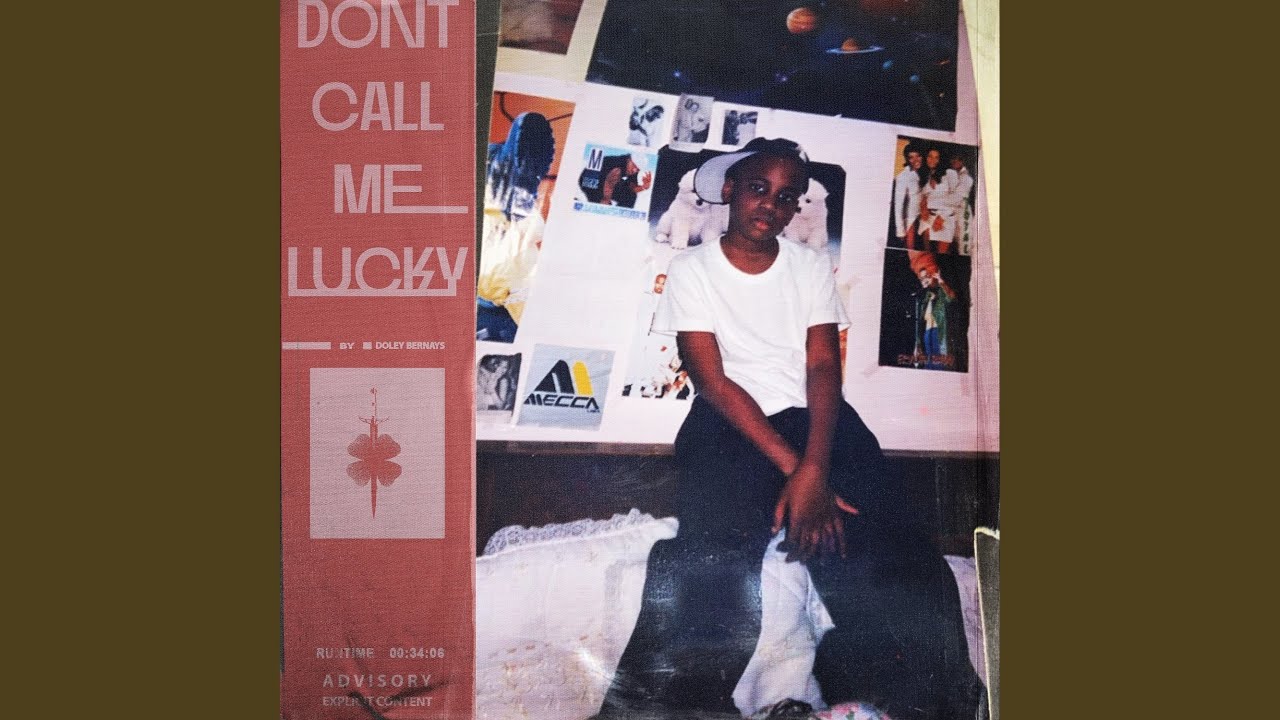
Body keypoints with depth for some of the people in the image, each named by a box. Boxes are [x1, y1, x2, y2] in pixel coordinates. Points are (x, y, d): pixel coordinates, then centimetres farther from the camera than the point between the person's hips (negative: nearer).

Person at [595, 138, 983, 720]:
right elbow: (714, 381, -4)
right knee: (717, 559, -31)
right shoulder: (692, 270, 7)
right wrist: (791, 467, -17)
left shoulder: (812, 267, 16)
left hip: (814, 416, 3)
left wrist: (813, 468, -16)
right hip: (730, 423, -3)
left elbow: (823, 367, 3)